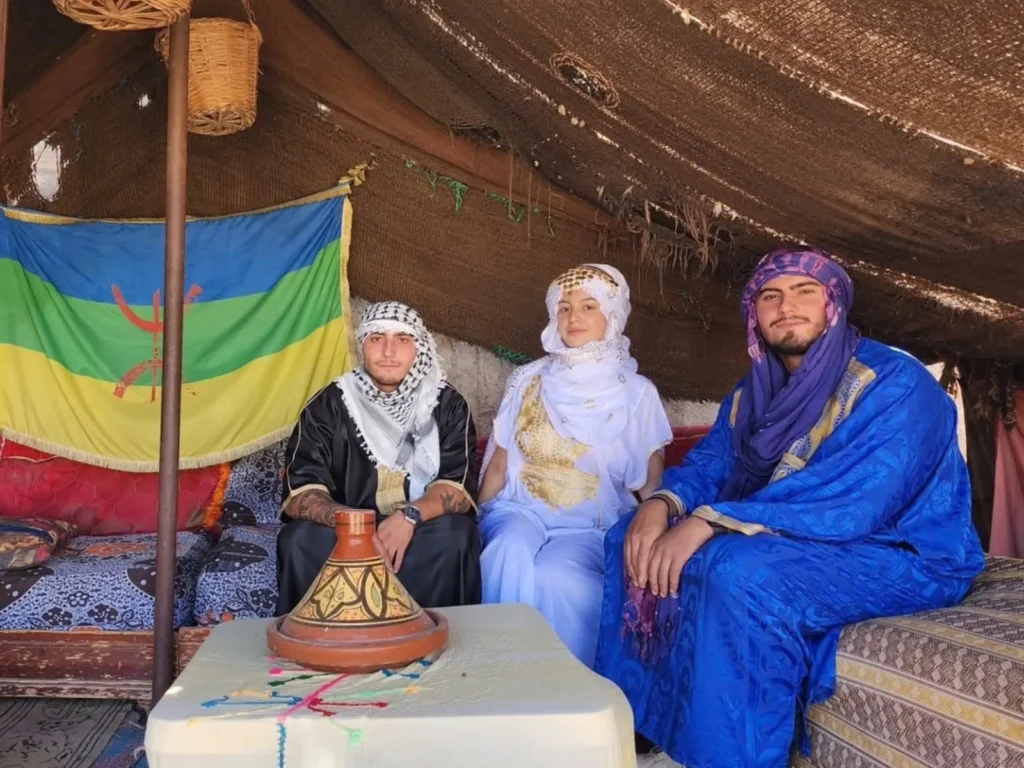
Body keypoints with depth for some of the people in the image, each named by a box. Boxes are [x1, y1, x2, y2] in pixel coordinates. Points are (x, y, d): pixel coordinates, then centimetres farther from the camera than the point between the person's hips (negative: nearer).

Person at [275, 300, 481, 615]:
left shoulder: (447, 404, -3)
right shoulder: (329, 405, -3)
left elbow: (459, 486, -11)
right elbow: (300, 491, -11)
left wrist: (410, 516, -31)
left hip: (421, 532, 0)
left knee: (453, 535, -31)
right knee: (299, 539, -28)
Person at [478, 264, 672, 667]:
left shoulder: (637, 393, 4)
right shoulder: (527, 380, 10)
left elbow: (651, 485, 4)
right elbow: (498, 464, 11)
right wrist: (477, 521, 1)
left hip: (592, 528, -2)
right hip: (522, 511, 2)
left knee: (556, 575, -33)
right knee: (510, 554, -32)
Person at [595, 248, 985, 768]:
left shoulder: (894, 384, -18)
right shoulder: (753, 392, 7)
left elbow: (854, 504, -30)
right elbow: (707, 465, 4)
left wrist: (711, 522, -35)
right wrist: (661, 504, -21)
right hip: (795, 545, 8)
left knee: (739, 571, -36)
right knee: (634, 538, -3)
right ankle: (630, 723, 3)